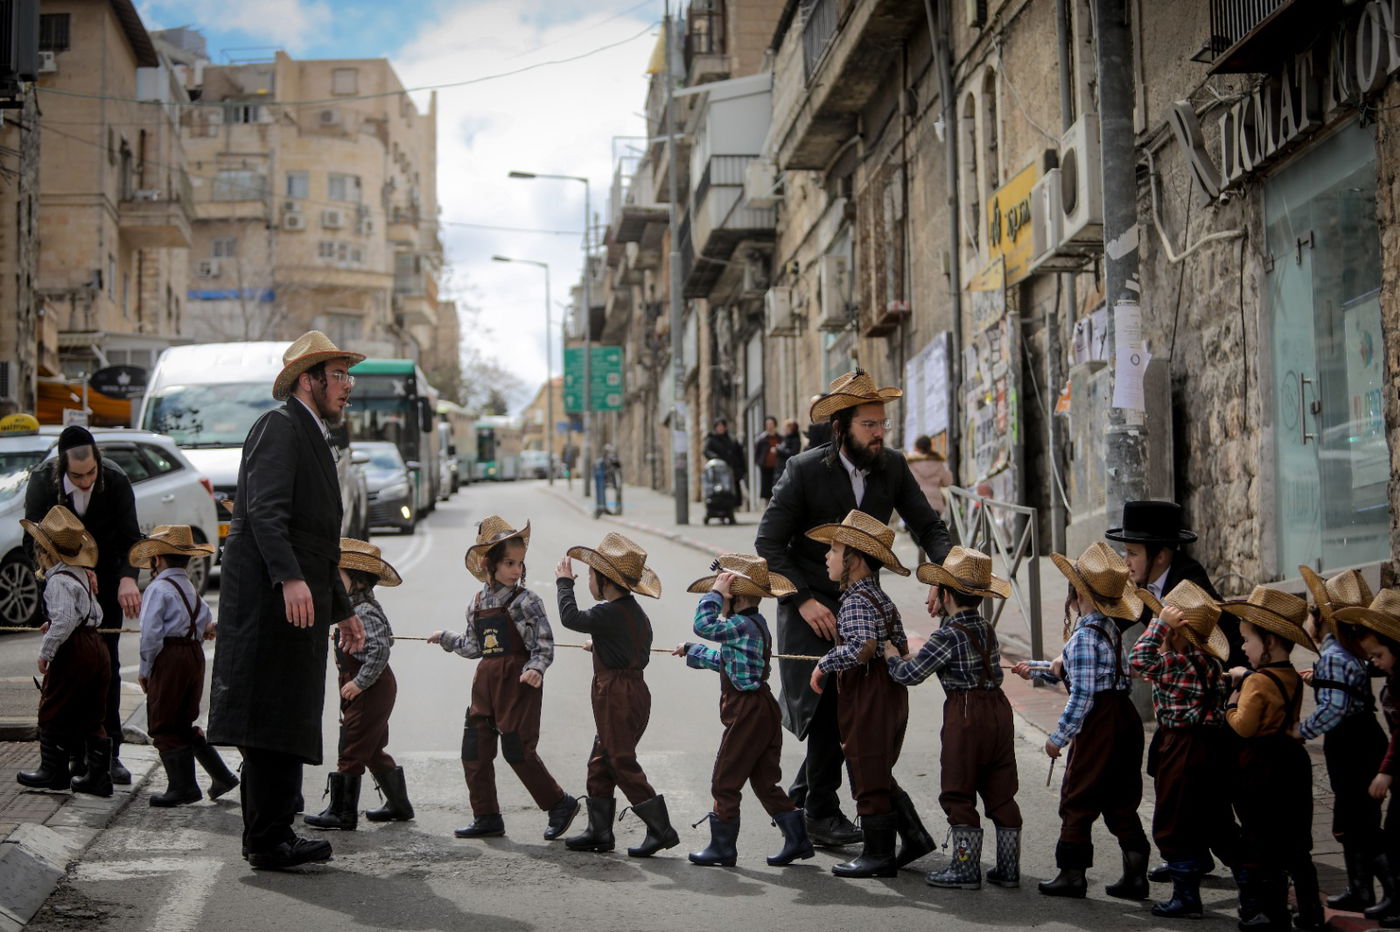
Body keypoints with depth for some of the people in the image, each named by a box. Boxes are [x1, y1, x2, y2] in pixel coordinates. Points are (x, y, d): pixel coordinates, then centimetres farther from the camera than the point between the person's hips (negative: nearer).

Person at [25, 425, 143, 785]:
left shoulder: (116, 480, -19)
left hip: (105, 580, 0)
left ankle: (109, 752, -1)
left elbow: (130, 538, -18)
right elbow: (33, 543, -15)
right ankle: (77, 751, 4)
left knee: (107, 665, -4)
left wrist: (128, 578, -36)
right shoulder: (42, 480, -20)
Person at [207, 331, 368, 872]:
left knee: (288, 722, 10)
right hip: (270, 599, -10)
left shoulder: (310, 438, 26)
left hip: (299, 602, 10)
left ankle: (274, 835, 14)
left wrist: (342, 609, 31)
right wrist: (290, 578, -32)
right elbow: (265, 509, -20)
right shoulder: (279, 427, -5)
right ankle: (268, 841, -9)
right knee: (270, 717, -10)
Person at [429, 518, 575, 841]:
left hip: (518, 681, -7)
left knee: (518, 750, -6)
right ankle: (486, 817, 16)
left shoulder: (525, 601, -8)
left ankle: (560, 804, 10)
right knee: (474, 750, 6)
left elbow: (545, 642, -11)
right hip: (487, 679, 7)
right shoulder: (479, 602, 10)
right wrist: (446, 638, 23)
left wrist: (536, 668, -26)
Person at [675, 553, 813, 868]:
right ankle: (797, 839, 12)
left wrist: (715, 592, -20)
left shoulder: (742, 625, -18)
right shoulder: (754, 624, 14)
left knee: (724, 783, 2)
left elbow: (704, 625, -30)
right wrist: (692, 652, 39)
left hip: (747, 712, -10)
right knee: (765, 783, 14)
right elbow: (727, 661, 28)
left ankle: (722, 847, 9)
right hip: (765, 711, 10)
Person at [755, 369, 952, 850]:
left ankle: (803, 794, 25)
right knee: (830, 709, -8)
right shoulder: (805, 470, -13)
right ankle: (820, 814, 8)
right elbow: (768, 541, -11)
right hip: (811, 608, -4)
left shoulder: (893, 468, -1)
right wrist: (803, 599, -19)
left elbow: (928, 526, 3)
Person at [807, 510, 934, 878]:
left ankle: (878, 854, 6)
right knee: (879, 773, 19)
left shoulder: (855, 602, -17)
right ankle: (914, 836, 22)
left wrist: (826, 664, -21)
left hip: (867, 700, -10)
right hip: (890, 693, 10)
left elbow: (863, 647, -33)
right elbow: (901, 648, 16)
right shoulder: (881, 598, 13)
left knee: (868, 776, -1)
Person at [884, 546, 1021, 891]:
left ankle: (965, 869, 2)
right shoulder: (987, 629, 11)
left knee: (958, 795, 1)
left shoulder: (947, 636, -12)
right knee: (1001, 794, 10)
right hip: (999, 710, 8)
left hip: (965, 714, -8)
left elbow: (909, 674, -13)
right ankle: (1008, 869, 13)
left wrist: (890, 655, 5)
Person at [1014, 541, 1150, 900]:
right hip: (1125, 719, 9)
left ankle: (1072, 874, 9)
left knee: (1077, 800, 3)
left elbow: (1082, 694, -20)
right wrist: (1035, 668, 34)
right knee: (1121, 801, 12)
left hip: (1098, 723, -8)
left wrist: (1058, 737, -12)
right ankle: (1135, 874, 12)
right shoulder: (1110, 630, 11)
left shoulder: (1083, 638, -17)